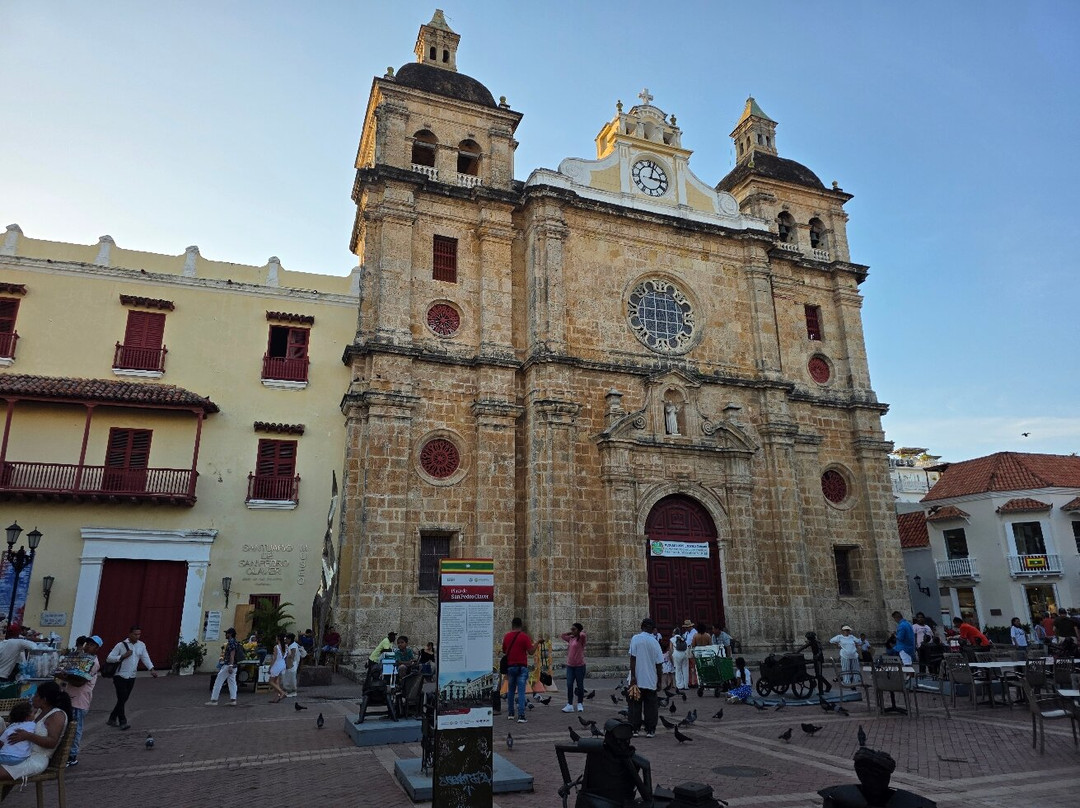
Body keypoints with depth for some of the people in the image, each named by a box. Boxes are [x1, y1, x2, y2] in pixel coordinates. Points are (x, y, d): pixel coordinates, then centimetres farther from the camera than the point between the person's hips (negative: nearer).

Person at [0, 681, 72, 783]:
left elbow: (52, 742, -21)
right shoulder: (38, 711, 16)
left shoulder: (57, 715, -11)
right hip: (24, 755, 9)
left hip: (38, 759, -9)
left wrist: (27, 736, -27)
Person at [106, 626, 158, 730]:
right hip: (120, 676, -5)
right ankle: (122, 722, -1)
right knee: (122, 699, -9)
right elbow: (109, 658, -8)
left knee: (124, 699, 11)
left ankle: (112, 719, 27)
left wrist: (151, 669, -16)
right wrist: (123, 656, -20)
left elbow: (145, 658, -2)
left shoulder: (141, 645, 6)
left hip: (131, 677, 5)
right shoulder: (121, 645, -7)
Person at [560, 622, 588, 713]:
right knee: (569, 685, -1)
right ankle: (570, 705, 2)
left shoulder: (581, 639, -6)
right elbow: (562, 635, 22)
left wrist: (582, 631, -8)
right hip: (570, 665, 5)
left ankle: (580, 704, 19)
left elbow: (583, 635, -29)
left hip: (579, 666, -5)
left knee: (579, 685, 6)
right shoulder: (570, 638, 12)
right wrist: (570, 633, 16)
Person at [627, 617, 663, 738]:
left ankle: (634, 729, 10)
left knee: (635, 705, 9)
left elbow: (633, 658, -11)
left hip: (637, 679, -1)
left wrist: (633, 676, -7)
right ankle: (650, 730, 11)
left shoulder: (635, 638, -6)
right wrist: (659, 681, 11)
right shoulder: (654, 642, -1)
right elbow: (659, 664, 1)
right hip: (651, 680, 2)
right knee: (650, 706, 11)